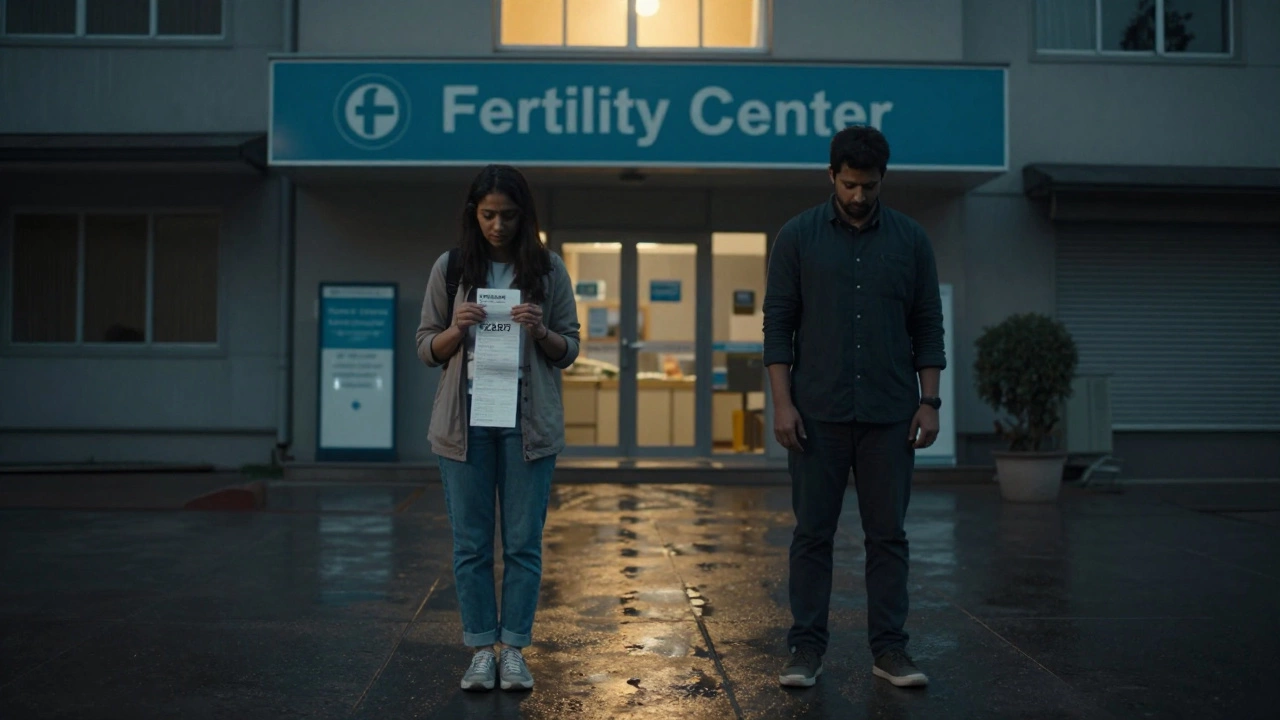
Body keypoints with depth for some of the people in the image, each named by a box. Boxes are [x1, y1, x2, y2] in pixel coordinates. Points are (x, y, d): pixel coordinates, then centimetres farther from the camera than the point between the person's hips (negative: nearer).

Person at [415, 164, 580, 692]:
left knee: (524, 542, 3)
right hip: (465, 419, 1)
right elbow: (426, 348, 7)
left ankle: (514, 649, 13)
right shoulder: (451, 268, 4)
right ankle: (481, 649, 13)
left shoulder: (548, 268, 3)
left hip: (528, 421, 0)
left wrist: (540, 332, -15)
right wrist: (457, 329, -14)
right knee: (471, 543, 4)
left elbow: (569, 350, 6)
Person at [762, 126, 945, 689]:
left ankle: (889, 649, 15)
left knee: (888, 534, 6)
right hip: (818, 412, -1)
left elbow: (928, 327, 7)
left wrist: (929, 402, -1)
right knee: (812, 534, 4)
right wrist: (782, 402, -8)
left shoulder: (910, 239, 6)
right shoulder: (798, 236, 1)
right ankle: (807, 648, 13)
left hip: (889, 414, 2)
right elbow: (778, 323, -1)